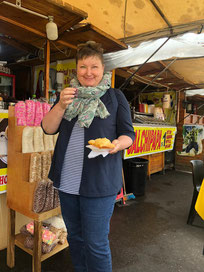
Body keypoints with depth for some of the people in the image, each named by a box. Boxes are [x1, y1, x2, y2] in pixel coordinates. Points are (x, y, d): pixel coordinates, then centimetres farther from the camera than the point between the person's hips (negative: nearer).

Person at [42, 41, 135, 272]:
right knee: (74, 237, 21)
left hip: (99, 182, -4)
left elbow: (128, 134, 0)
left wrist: (117, 144, -22)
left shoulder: (115, 97, 1)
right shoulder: (67, 95, 10)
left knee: (95, 243, 5)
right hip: (66, 181, 4)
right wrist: (61, 105, -14)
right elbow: (48, 128, 3)